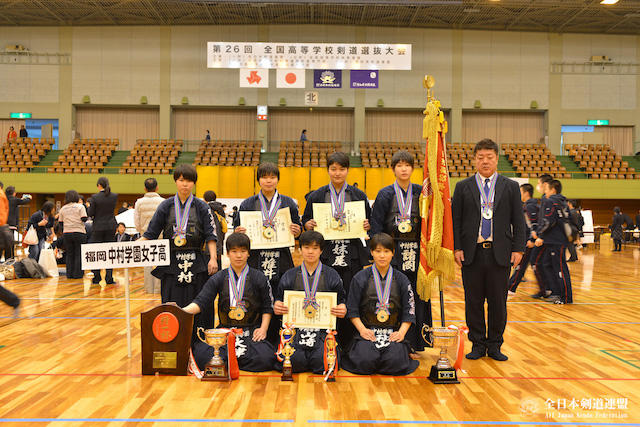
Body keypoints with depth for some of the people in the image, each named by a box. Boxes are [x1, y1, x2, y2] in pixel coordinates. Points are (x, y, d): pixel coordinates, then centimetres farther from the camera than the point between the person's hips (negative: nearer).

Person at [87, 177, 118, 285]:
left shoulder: (95, 197, -10)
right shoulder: (114, 196, -2)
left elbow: (90, 213, -6)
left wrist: (89, 204, 11)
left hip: (98, 227, -2)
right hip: (111, 227, 2)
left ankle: (96, 278, 10)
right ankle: (109, 278, 5)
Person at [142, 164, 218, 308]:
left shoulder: (202, 207, 3)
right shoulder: (166, 206, 6)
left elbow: (210, 235, 0)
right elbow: (150, 234, 6)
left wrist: (213, 258, -13)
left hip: (196, 264, -1)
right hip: (171, 264, 1)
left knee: (198, 308, -1)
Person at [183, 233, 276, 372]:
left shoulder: (259, 278, 6)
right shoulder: (218, 278, 8)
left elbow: (267, 307, 10)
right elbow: (200, 302, -2)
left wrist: (263, 328, -6)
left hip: (251, 332, 0)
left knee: (264, 358, -31)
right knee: (201, 355, -28)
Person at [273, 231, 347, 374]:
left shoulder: (332, 276, 10)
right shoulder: (289, 276, 12)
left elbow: (341, 303, 11)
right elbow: (278, 301, 16)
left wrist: (342, 310, -13)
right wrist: (276, 308, -8)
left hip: (323, 328, 0)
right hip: (295, 328, 1)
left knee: (323, 360, -26)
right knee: (293, 360, -25)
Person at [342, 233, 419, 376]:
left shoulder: (401, 279, 8)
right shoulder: (360, 278, 3)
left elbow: (409, 311, 6)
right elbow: (352, 310, 2)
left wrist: (402, 332, -9)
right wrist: (362, 329, -12)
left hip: (393, 333, 1)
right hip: (368, 331, -1)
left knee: (395, 362, -25)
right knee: (365, 363, -25)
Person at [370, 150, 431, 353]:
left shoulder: (420, 193, 7)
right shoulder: (386, 194, 1)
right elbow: (376, 227, -1)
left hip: (415, 254, 2)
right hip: (393, 253, -2)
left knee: (416, 297, 5)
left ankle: (414, 343, 16)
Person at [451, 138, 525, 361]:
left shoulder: (511, 187, 8)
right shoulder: (463, 187, 7)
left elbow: (518, 221, 7)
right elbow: (455, 220, 5)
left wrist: (518, 249, -2)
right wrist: (457, 248, -4)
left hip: (500, 253, 0)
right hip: (472, 253, 0)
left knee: (498, 302, 5)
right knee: (473, 302, 5)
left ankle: (495, 345, 18)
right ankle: (478, 345, 18)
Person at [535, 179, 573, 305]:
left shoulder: (550, 202, -11)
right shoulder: (562, 202, 18)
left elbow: (548, 222, -19)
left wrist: (540, 236, -9)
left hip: (556, 241, -10)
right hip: (555, 241, 10)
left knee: (560, 268, -5)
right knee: (547, 264, 16)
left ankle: (566, 297, -1)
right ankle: (557, 293, 17)